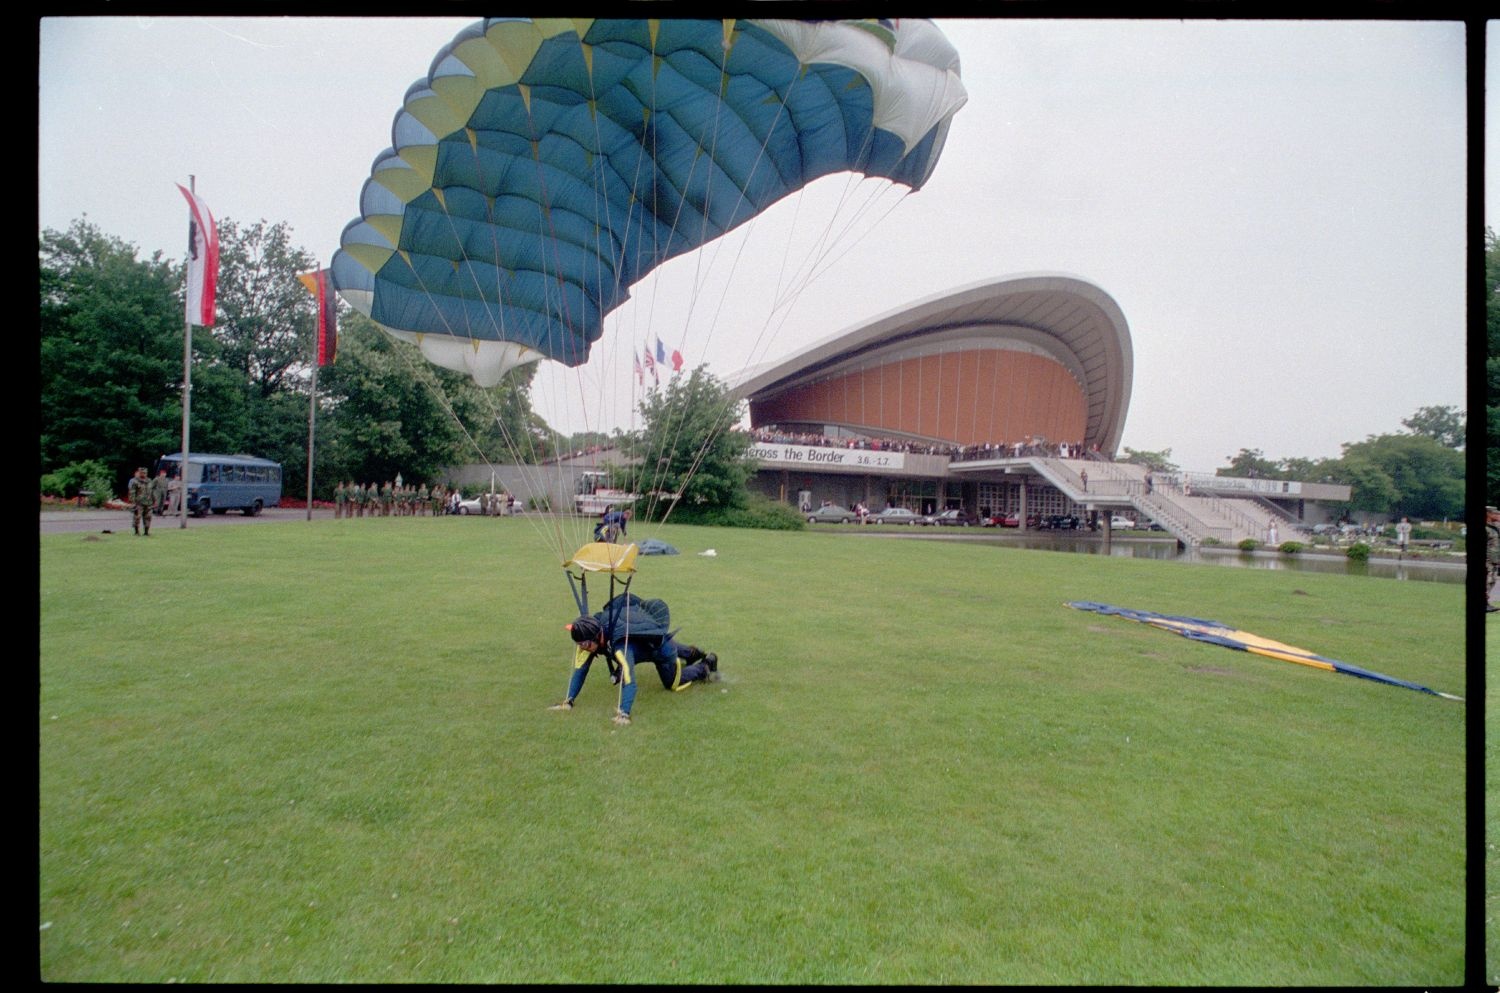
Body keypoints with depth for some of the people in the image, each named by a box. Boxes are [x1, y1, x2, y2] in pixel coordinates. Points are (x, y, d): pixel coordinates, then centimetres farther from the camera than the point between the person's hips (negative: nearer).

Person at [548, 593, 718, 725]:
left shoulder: (620, 644, -48)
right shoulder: (587, 636, -28)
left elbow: (629, 682, -54)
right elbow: (580, 670, -26)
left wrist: (624, 714, -62)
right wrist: (568, 701, -32)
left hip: (660, 642, -7)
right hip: (644, 642, 7)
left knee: (673, 684, 15)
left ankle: (707, 665, 34)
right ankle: (692, 653, 64)